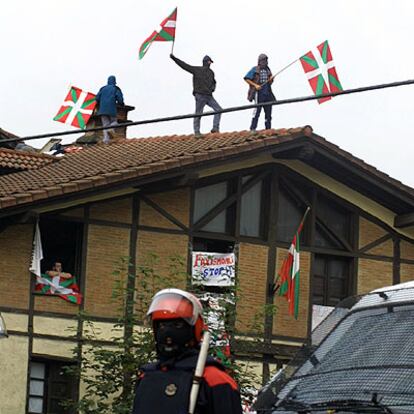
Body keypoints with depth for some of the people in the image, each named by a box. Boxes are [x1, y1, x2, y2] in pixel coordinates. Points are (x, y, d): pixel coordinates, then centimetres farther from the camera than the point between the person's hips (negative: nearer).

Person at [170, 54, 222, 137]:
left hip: (209, 96, 5)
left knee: (218, 109, -4)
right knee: (198, 114, -3)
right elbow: (184, 65, -3)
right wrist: (174, 58, -9)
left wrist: (213, 87, 8)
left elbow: (213, 82, 31)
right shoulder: (196, 70, 0)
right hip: (200, 96, -5)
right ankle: (197, 132, 3)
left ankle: (215, 128, -2)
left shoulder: (211, 72, 16)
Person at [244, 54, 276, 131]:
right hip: (259, 93, -6)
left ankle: (268, 129, 8)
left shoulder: (268, 70, 16)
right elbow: (246, 79, -4)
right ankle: (252, 129, -14)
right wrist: (255, 85, -14)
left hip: (267, 93, 6)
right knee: (257, 111, -13)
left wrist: (271, 80, -2)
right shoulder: (255, 69, 1)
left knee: (268, 112, 4)